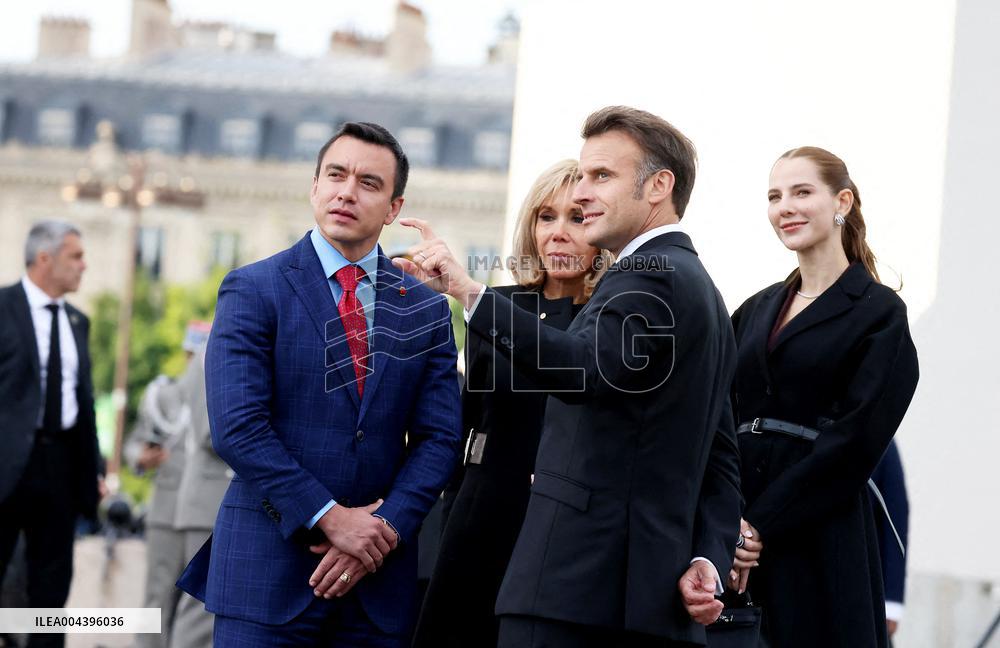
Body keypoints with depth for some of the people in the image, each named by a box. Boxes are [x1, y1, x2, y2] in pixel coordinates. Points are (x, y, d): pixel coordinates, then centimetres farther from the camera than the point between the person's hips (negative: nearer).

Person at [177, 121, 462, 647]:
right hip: (267, 569, -3)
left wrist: (384, 528, -10)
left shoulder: (425, 309, 10)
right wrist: (329, 518, -15)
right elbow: (237, 427, -10)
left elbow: (439, 438, 5)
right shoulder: (253, 290, -1)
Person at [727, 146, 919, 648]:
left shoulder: (878, 313, -2)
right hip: (735, 542, 5)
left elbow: (854, 442, -11)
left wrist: (761, 526, -14)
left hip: (820, 539, -5)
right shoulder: (756, 311, 16)